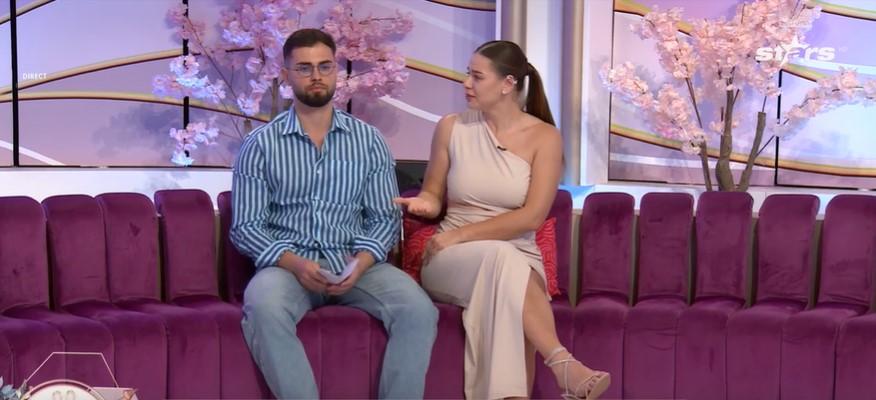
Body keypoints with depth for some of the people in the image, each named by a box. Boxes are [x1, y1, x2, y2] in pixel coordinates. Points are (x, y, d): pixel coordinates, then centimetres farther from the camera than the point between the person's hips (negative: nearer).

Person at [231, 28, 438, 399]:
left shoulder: (368, 140, 9)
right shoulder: (260, 144, 3)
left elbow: (385, 218, 7)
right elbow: (245, 227, 0)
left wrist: (360, 263, -14)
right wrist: (294, 263, -19)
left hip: (355, 263, 2)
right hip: (288, 264, -2)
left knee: (419, 310, -27)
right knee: (264, 309, -36)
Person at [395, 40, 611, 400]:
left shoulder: (544, 137, 0)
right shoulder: (451, 128, 6)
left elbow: (531, 217, -10)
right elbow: (434, 194, 16)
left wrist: (461, 235, -14)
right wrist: (425, 203, -10)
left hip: (518, 261, 0)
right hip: (450, 262, 0)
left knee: (509, 305, -39)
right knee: (499, 256, -37)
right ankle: (562, 364, -44)